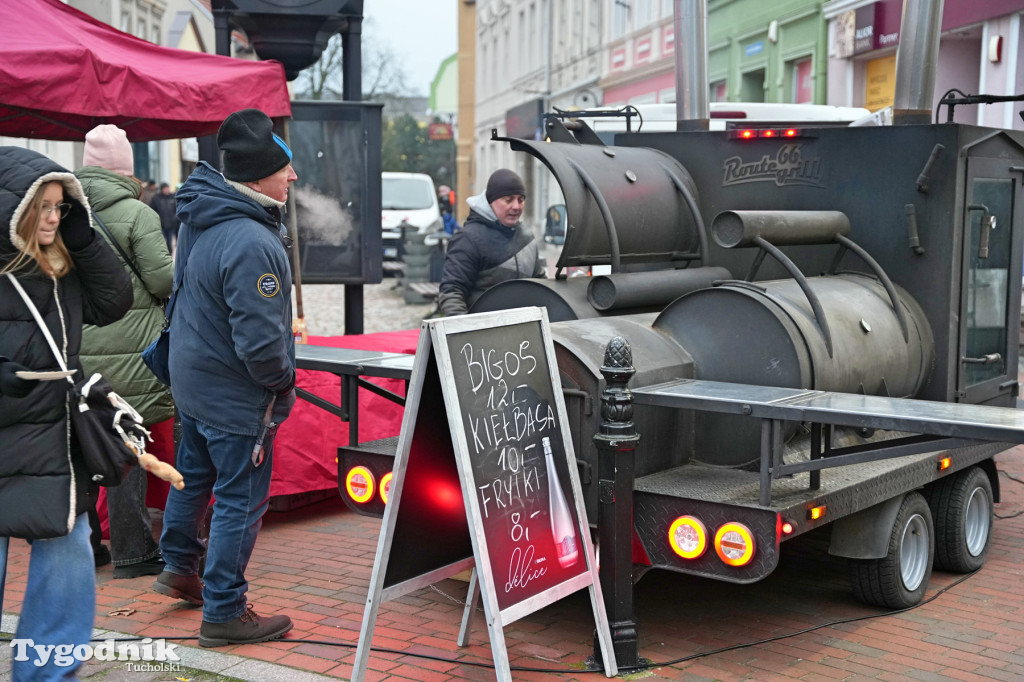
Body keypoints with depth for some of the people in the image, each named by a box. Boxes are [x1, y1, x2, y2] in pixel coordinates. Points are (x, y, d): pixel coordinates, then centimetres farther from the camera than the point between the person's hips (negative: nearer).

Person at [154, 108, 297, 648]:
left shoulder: (200, 216, 1)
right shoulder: (252, 244, -30)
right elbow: (259, 343, -31)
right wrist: (283, 378, -12)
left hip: (192, 379, 10)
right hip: (236, 395, -10)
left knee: (194, 473, 26)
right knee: (242, 501, 3)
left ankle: (179, 567, 45)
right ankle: (224, 613, 14)